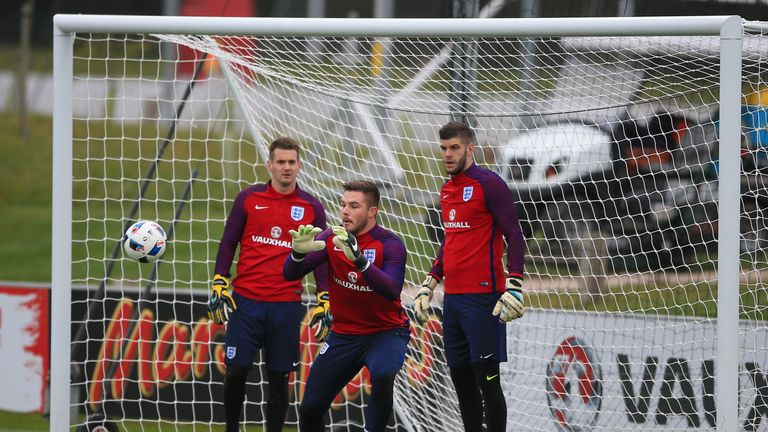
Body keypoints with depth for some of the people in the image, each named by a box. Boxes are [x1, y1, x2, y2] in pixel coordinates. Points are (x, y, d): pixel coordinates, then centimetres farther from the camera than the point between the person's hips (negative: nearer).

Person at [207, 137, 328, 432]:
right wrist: (219, 285, -1)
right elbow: (228, 244, 8)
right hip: (246, 301, 0)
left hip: (287, 306, 0)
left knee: (279, 378, 2)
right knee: (236, 371, -5)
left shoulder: (312, 208, 6)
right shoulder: (248, 199, 5)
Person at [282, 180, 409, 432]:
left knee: (382, 375, -37)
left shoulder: (390, 244, -15)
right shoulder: (332, 238, -4)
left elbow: (392, 291, -32)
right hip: (343, 334, 4)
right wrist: (299, 252, -34)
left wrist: (358, 259, -47)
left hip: (385, 332, -4)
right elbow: (290, 274, -11)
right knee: (310, 409, 1)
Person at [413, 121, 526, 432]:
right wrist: (429, 286, 24)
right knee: (460, 377, 8)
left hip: (482, 298, -8)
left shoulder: (488, 184, -8)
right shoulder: (447, 190, 16)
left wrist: (514, 287, -19)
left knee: (486, 378, -8)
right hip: (453, 298, 8)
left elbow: (514, 236, -11)